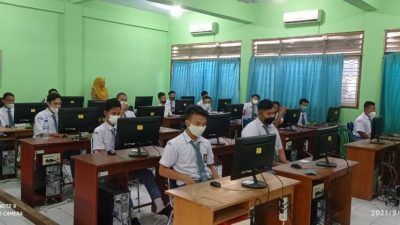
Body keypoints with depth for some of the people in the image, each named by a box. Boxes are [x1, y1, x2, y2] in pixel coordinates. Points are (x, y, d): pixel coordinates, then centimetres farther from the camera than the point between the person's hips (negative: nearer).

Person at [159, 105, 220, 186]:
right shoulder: (174, 144, -5)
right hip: (188, 184, -4)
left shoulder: (206, 143, 10)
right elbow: (163, 170, -3)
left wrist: (218, 181, -1)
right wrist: (185, 178, -15)